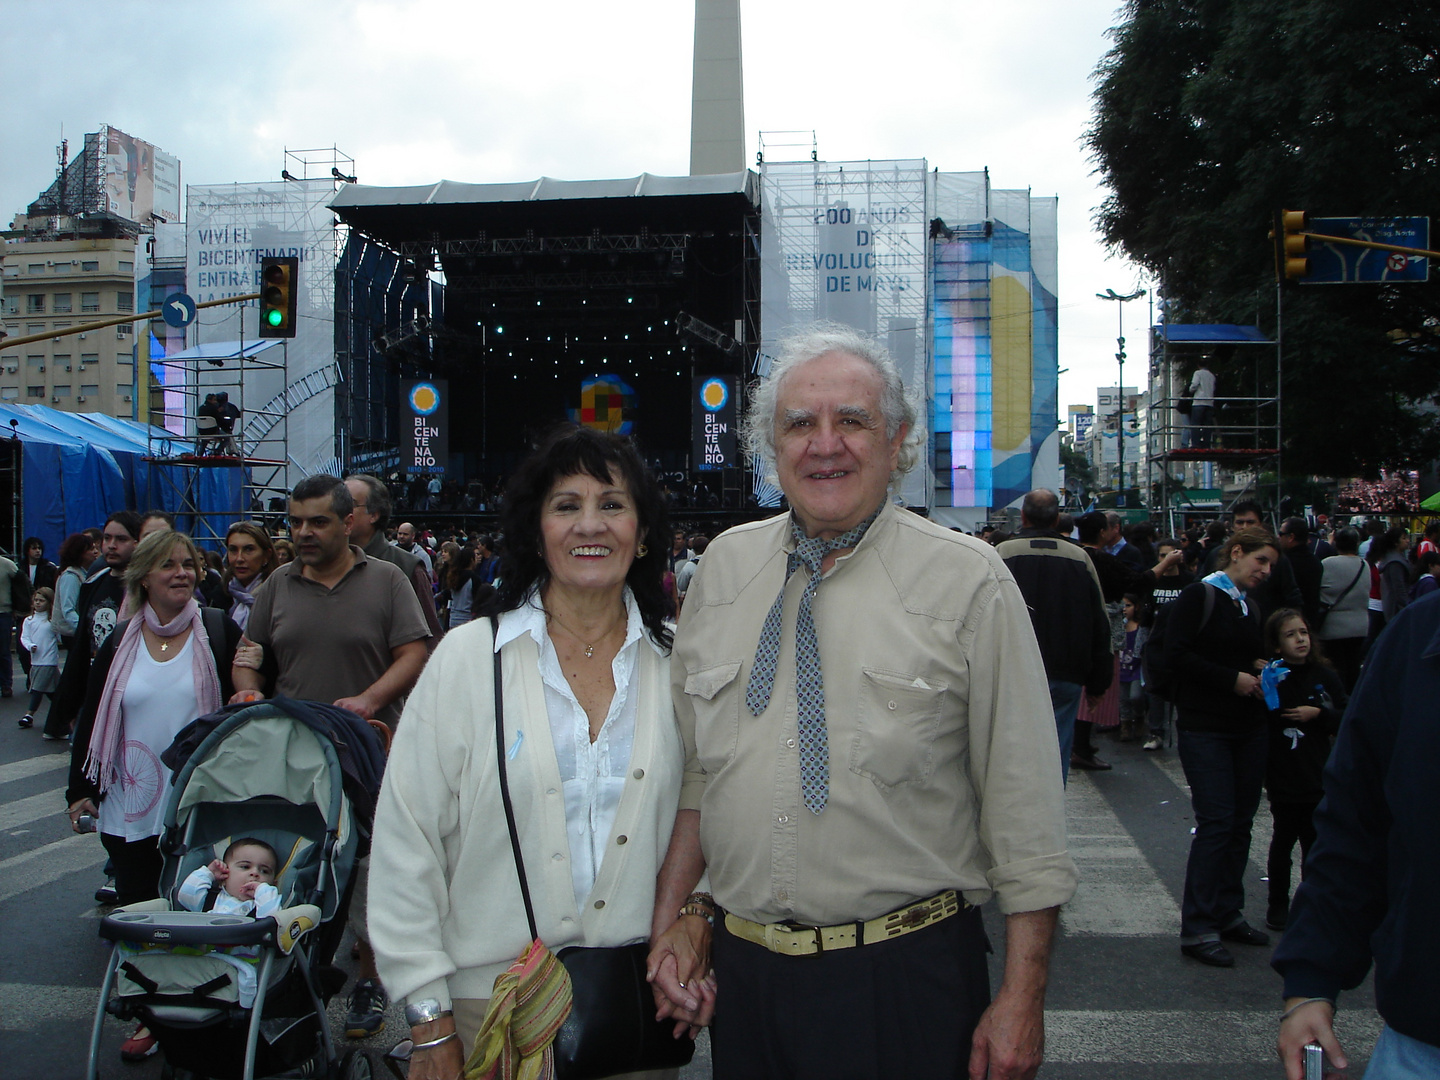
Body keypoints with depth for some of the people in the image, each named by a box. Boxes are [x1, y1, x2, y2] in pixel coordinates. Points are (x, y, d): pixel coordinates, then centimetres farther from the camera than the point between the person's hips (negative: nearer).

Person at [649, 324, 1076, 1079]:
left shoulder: (968, 580, -7)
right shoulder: (723, 566, 5)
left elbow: (1023, 805, -7)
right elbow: (693, 767, 11)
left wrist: (1022, 1002, -8)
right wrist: (670, 918, 5)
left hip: (905, 978, -3)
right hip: (742, 967, 4)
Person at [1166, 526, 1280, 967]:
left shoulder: (1251, 607, 16)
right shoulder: (1199, 596, -7)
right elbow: (1178, 656, -15)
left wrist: (1259, 669, 2)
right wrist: (1232, 678, -16)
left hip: (1248, 728, 8)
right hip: (1205, 727, -8)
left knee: (1240, 823, 10)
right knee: (1216, 822, -10)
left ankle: (1228, 914, 21)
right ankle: (1198, 928, -5)